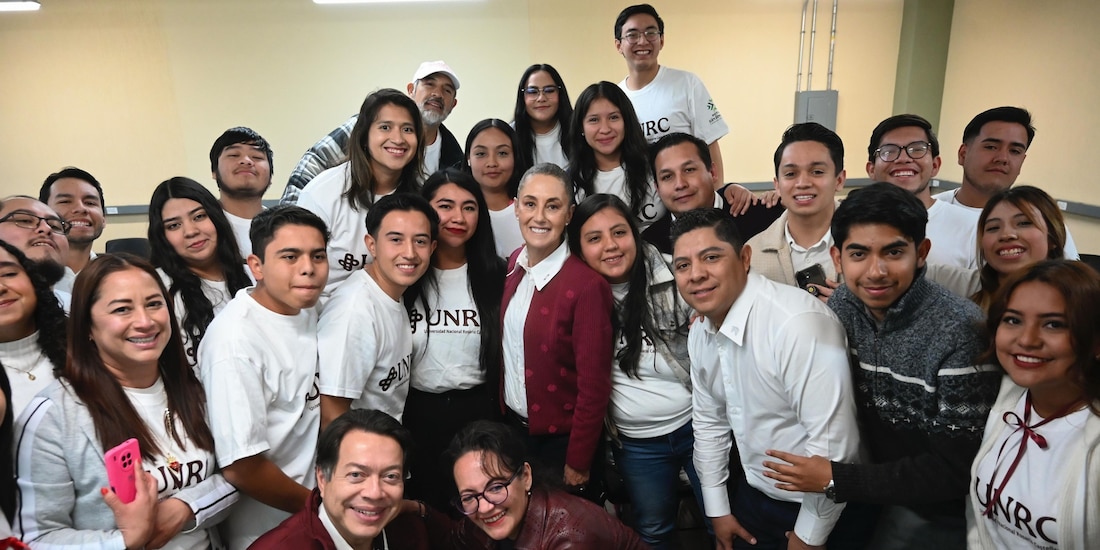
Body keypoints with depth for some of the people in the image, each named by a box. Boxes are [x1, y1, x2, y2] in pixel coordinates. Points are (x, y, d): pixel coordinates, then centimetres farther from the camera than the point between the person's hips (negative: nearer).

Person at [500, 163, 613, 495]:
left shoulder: (586, 284, -23)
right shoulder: (513, 266, -2)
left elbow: (594, 386, -19)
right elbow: (505, 350, 6)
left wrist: (578, 463, -14)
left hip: (562, 439, -6)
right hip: (511, 429, 6)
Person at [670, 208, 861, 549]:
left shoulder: (799, 323, -30)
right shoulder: (699, 333, -4)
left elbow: (833, 443, -27)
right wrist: (717, 509, 11)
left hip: (822, 511, -6)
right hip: (753, 495, 7)